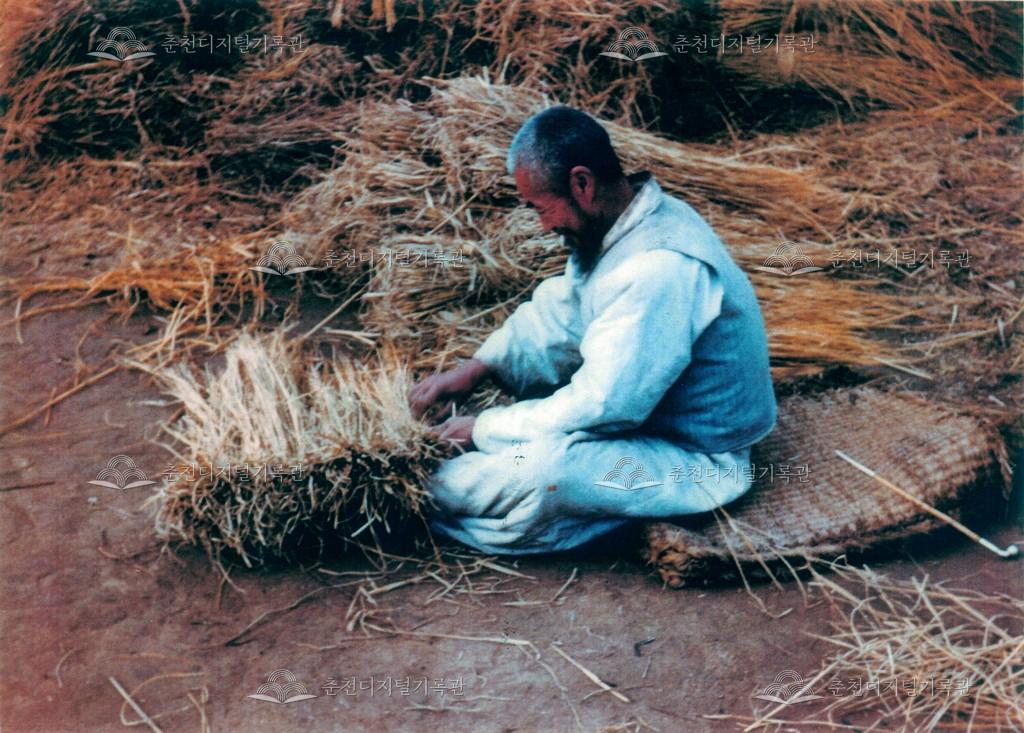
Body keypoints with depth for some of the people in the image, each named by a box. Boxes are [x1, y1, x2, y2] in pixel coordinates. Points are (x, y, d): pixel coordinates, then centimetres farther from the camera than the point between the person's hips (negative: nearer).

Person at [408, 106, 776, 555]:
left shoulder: (660, 269, -32)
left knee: (543, 469, -32)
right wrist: (475, 369, 0)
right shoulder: (631, 216, -3)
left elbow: (600, 408, -30)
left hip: (692, 457, -10)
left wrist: (483, 429, -18)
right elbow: (563, 310, 11)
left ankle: (429, 495, -6)